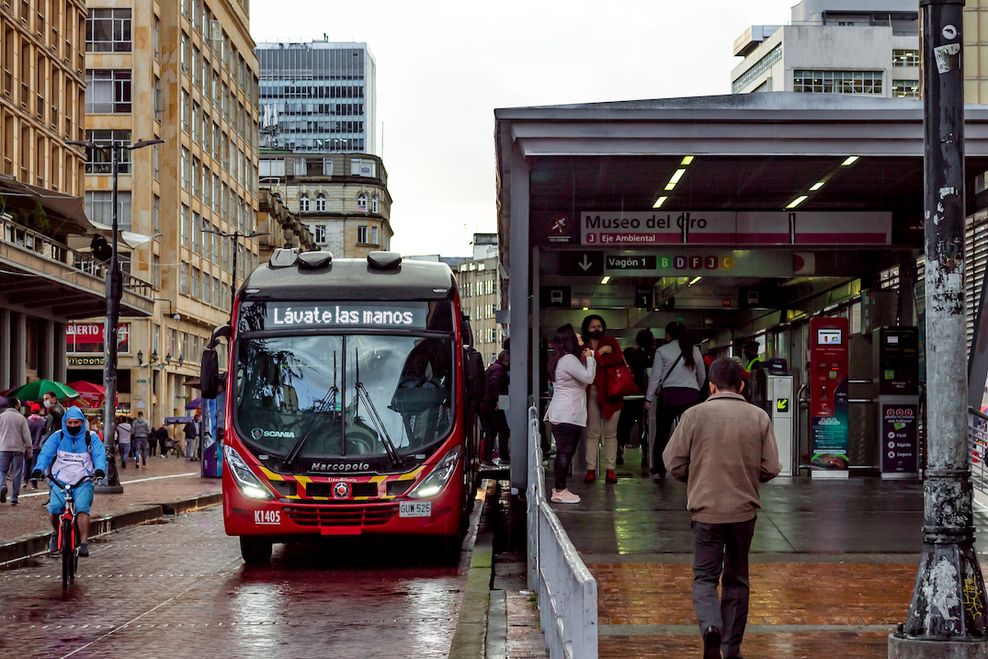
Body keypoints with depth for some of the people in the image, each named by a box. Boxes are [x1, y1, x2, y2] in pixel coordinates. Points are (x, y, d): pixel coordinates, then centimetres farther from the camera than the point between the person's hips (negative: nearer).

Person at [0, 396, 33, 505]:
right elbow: (26, 435, -3)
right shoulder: (21, 417, -3)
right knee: (17, 473, 6)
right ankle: (14, 497, 4)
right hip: (18, 448, 0)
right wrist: (29, 449, 4)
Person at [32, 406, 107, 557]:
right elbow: (46, 453, -4)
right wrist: (38, 469, -24)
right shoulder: (57, 437, 7)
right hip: (60, 482, 1)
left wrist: (100, 469, -27)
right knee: (54, 508, -21)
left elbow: (100, 454, -6)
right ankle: (57, 533, 9)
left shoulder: (91, 437, 6)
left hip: (83, 483, -1)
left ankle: (84, 543, -27)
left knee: (82, 508, -26)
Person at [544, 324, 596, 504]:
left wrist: (584, 359, 13)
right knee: (565, 452, -10)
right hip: (567, 415, -11)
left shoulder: (561, 359, 19)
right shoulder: (569, 359, -13)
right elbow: (588, 378, -17)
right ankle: (559, 491, -10)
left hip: (560, 414, 11)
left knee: (564, 452, 13)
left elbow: (581, 378, 23)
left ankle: (559, 488, 16)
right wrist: (589, 358, -3)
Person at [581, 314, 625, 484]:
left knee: (610, 433, 3)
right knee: (593, 433, 1)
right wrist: (599, 353, -13)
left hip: (610, 392, 0)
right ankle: (591, 469, 3)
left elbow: (618, 359, -10)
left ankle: (611, 469, 5)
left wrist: (596, 359, -10)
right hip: (591, 393, 0)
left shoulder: (610, 342, 8)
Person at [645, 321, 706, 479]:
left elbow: (655, 376, -2)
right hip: (691, 395, 2)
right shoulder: (694, 350, 10)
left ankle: (659, 468, 13)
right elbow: (702, 376, 18)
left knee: (662, 434, 9)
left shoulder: (662, 351, 1)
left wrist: (649, 398, 2)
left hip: (669, 394, -2)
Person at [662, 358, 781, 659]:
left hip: (707, 510, -2)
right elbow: (771, 468, -1)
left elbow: (675, 464, -4)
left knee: (705, 576, 8)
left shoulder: (695, 415, -7)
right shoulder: (759, 417, -2)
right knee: (736, 580, 15)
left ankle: (711, 625, -19)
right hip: (744, 510, 2)